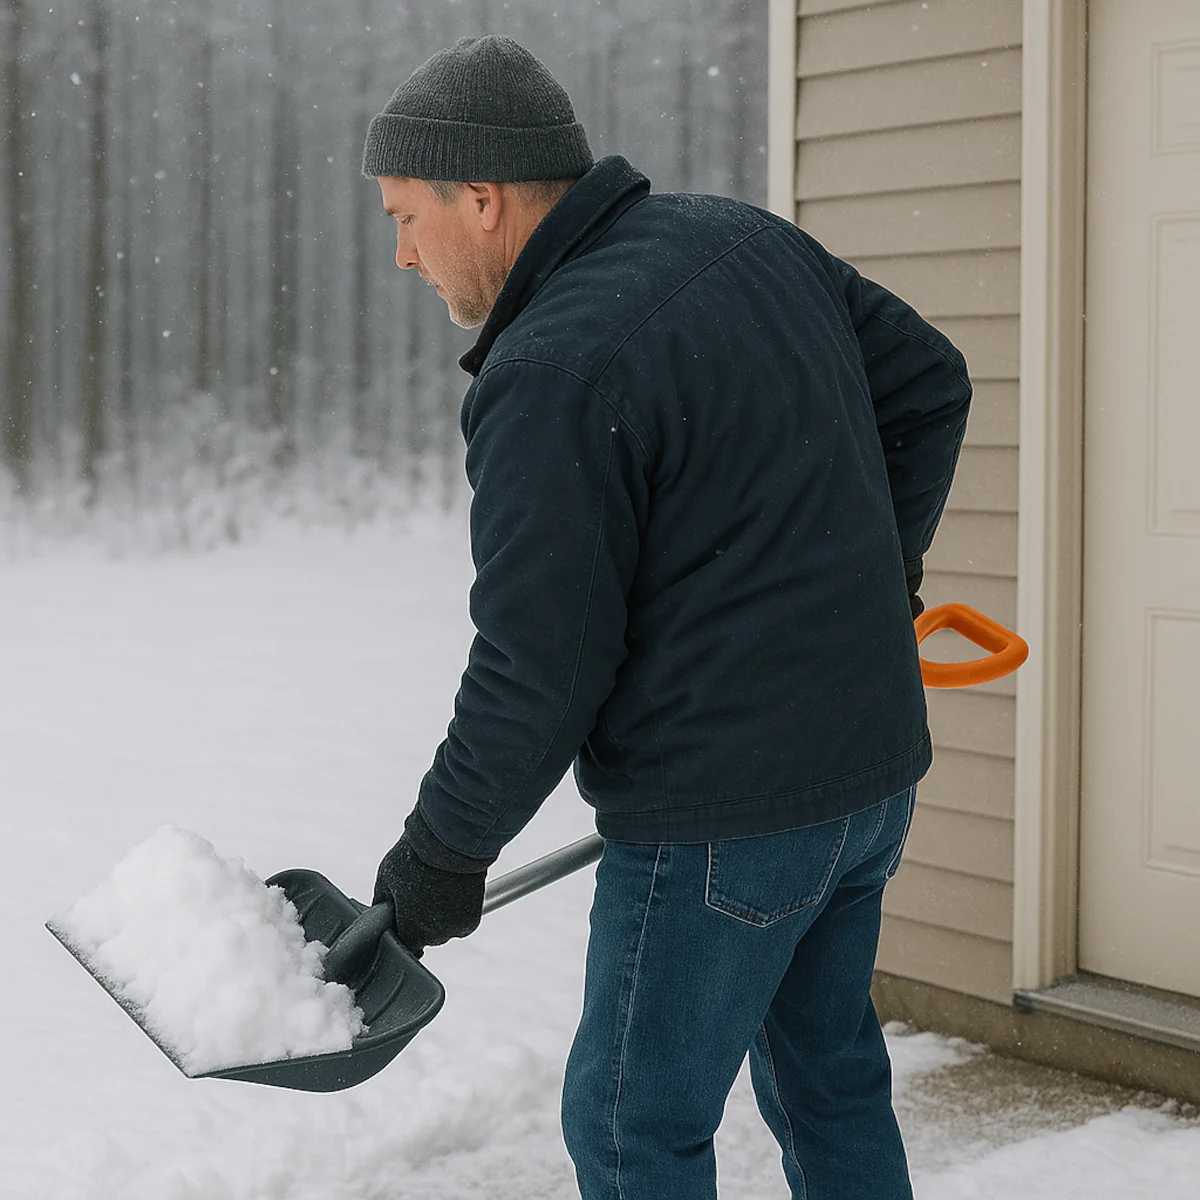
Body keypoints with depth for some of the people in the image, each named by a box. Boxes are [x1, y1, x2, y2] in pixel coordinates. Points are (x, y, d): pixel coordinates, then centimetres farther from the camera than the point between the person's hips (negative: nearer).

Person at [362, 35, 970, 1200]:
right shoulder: (744, 237, 6)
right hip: (871, 764, 9)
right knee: (826, 1074, 23)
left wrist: (444, 849, -5)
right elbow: (928, 384, 16)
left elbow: (541, 665, -18)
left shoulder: (552, 373, -20)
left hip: (724, 817, -9)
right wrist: (879, 573, 26)